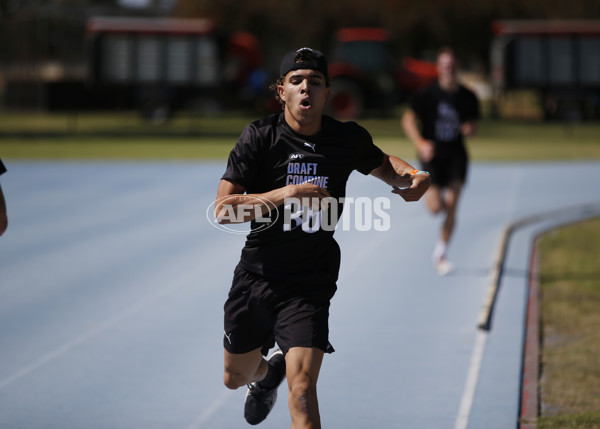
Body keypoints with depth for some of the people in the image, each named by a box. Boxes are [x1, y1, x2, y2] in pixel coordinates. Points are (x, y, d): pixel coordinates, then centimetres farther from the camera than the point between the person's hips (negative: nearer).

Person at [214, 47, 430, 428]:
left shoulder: (349, 139, -5)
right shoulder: (260, 137, -11)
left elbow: (382, 165, 19)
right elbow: (223, 209, -19)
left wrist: (415, 176, -3)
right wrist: (286, 195, -31)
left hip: (310, 285, -1)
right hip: (256, 276, 1)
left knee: (302, 390, -20)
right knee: (236, 377, 22)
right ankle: (269, 372, 57)